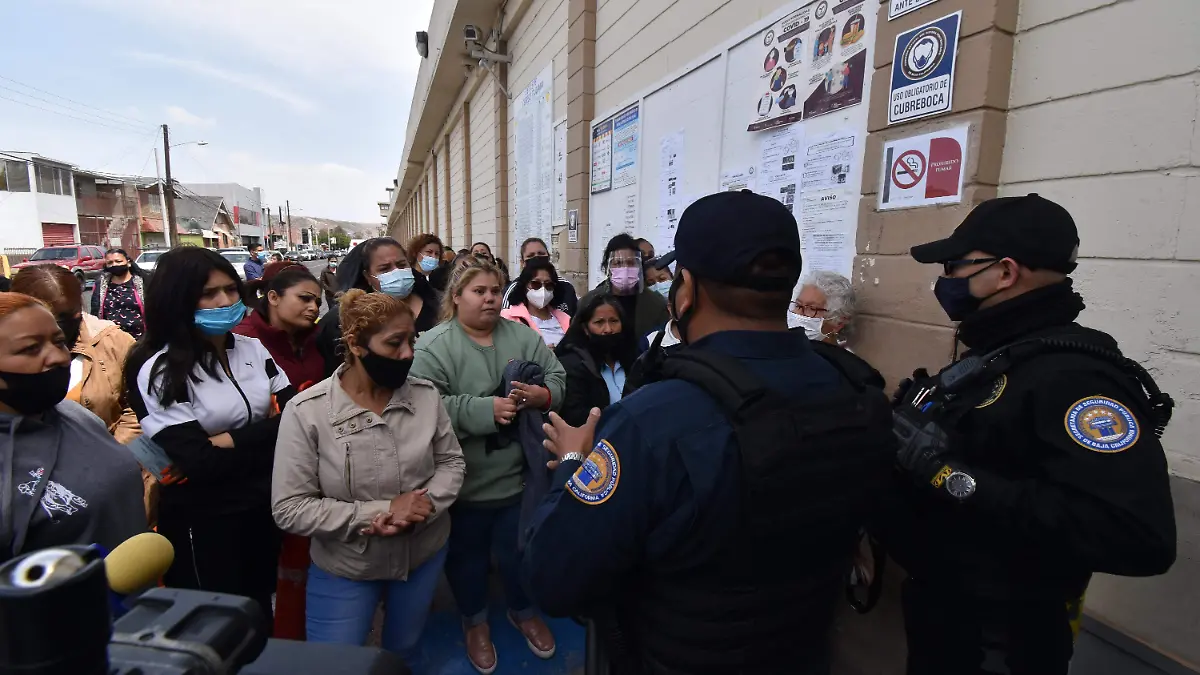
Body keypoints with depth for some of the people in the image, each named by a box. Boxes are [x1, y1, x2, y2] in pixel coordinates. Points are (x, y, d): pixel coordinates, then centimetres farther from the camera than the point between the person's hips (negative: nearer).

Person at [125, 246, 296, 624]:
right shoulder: (159, 370, -15)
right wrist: (269, 431, -15)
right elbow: (196, 463, -21)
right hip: (201, 521, -5)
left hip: (262, 506, 5)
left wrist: (226, 442, -16)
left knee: (261, 613, 22)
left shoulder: (253, 349, 1)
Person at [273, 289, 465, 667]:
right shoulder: (306, 411, -20)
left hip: (424, 554, 3)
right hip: (344, 568, -2)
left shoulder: (426, 395, -11)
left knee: (405, 652, 26)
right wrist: (380, 511, -26)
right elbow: (290, 509, -19)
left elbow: (452, 462, -3)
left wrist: (424, 507, -23)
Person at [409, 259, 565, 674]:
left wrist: (541, 395, -22)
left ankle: (523, 611, 48)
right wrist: (485, 409, -29)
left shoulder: (521, 336, 0)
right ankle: (474, 620, 46)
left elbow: (558, 378, 0)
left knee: (518, 550, 20)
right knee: (467, 554, 19)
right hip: (464, 481, -2)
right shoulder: (433, 346, -13)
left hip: (518, 475, 3)